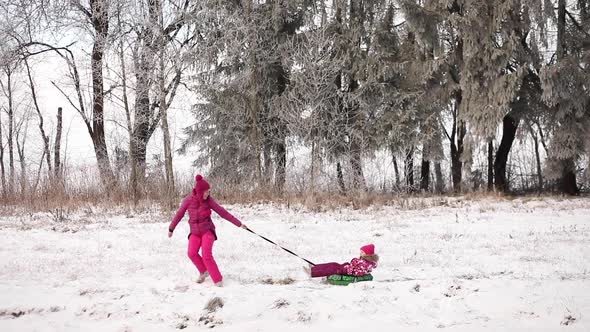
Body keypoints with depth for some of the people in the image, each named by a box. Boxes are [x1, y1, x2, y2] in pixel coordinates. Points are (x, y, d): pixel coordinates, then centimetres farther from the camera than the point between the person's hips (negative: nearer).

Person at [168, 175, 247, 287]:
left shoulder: (209, 200, -9)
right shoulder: (188, 200, -9)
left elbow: (222, 212, -5)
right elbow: (179, 215, 4)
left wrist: (238, 223, -4)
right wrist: (171, 229, 14)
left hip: (207, 230, -2)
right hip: (195, 232, 2)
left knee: (206, 255, -20)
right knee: (192, 253, -20)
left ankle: (218, 280, -12)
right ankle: (204, 271, 6)